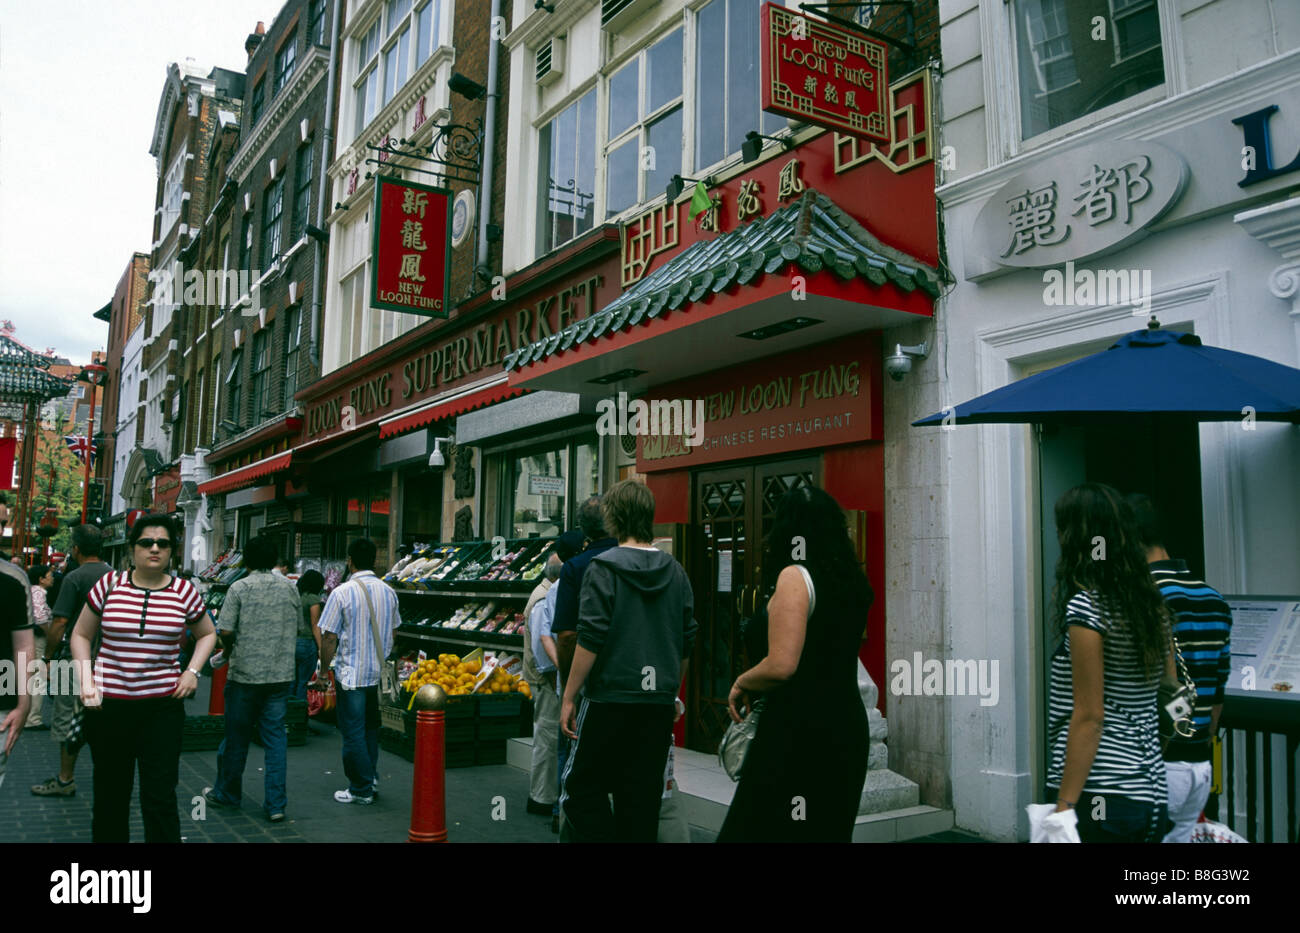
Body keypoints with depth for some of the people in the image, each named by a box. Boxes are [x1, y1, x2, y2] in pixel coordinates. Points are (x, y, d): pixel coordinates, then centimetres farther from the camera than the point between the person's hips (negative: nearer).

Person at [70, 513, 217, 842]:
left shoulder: (184, 591, 0)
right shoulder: (108, 585, -1)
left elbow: (208, 633, 16)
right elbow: (81, 635, 11)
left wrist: (192, 671, 2)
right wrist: (86, 680, -2)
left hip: (163, 706, -1)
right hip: (108, 705, 1)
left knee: (160, 799, -1)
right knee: (110, 796, 15)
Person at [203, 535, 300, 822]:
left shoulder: (239, 588, -7)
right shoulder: (290, 587, 3)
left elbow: (225, 631, -10)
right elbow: (297, 628, 9)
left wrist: (228, 651, 11)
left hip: (245, 673, -2)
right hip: (281, 673, 3)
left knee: (237, 736, 12)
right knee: (276, 736, 5)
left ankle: (227, 793, 30)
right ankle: (276, 804, 5)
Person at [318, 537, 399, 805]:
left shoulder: (342, 593, -13)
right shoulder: (388, 592, 3)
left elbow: (329, 638, -11)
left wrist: (324, 670, 1)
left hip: (352, 674, -5)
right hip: (379, 673, 5)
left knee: (353, 732, 3)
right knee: (371, 728, 18)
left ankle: (361, 789, 9)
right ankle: (370, 778, 24)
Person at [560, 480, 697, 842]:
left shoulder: (604, 568, -8)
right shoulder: (675, 572, 8)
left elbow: (590, 640, -13)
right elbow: (687, 643, 12)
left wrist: (569, 696, -6)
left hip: (611, 696, -5)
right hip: (660, 703, 5)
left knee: (583, 788, 6)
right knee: (643, 797, 12)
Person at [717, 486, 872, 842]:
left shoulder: (795, 577, -13)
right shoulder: (850, 580, 11)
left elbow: (781, 666, -22)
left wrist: (741, 684, -5)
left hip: (798, 732, -9)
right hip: (846, 728, 9)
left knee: (759, 829, -1)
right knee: (828, 829, 16)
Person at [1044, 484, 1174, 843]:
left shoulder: (1087, 606, -14)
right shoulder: (1152, 605, 9)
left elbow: (1088, 718, -16)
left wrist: (1064, 806, -14)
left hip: (1100, 795, -8)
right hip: (1151, 796, 8)